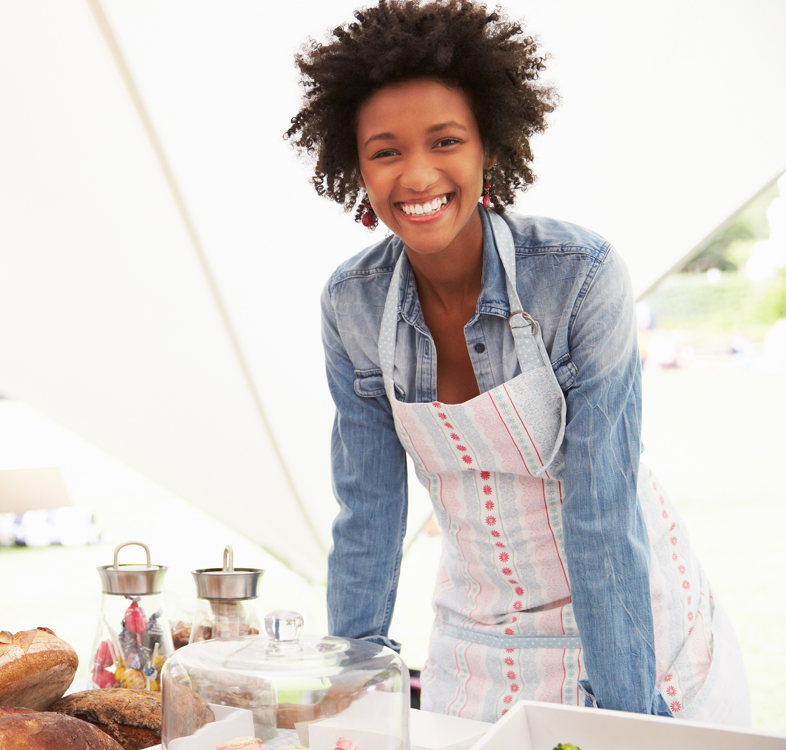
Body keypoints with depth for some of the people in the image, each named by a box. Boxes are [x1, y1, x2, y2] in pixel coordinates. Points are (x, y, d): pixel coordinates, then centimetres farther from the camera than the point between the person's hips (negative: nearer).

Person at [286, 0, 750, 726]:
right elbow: (367, 507, -4)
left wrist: (624, 719, -21)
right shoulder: (352, 305, -11)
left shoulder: (581, 274, -23)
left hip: (627, 620, -3)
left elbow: (603, 513, -23)